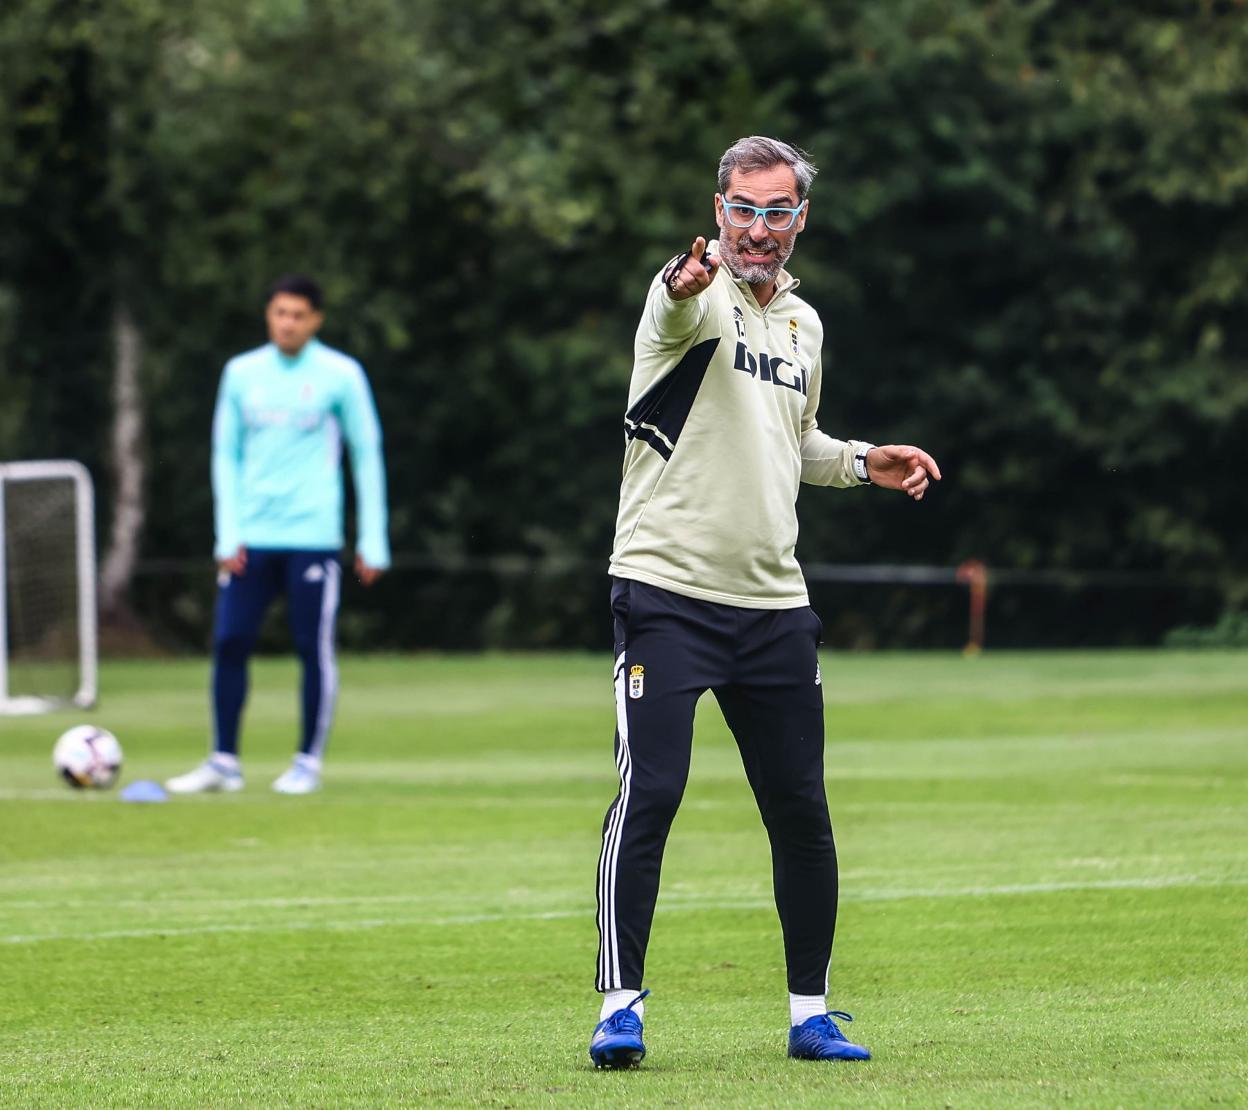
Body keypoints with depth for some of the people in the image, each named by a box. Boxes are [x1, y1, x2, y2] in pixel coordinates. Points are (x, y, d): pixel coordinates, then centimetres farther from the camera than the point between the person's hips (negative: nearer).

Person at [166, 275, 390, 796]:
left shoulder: (341, 376, 1)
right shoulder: (241, 373, 9)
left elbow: (367, 455, 5)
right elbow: (226, 454, 13)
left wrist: (373, 543, 2)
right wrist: (228, 536, 3)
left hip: (313, 535, -3)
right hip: (252, 538, 3)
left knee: (314, 649, -2)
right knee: (229, 643, -2)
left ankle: (308, 763, 8)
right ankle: (223, 762, 6)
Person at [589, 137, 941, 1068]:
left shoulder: (803, 324, 14)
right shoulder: (698, 294, -7)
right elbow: (676, 315, -35)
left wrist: (861, 463, 14)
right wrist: (687, 286, -58)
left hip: (773, 603, 6)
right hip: (667, 588, -6)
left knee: (802, 812, 7)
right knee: (651, 791, -15)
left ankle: (811, 1012, 18)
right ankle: (621, 1008, -8)